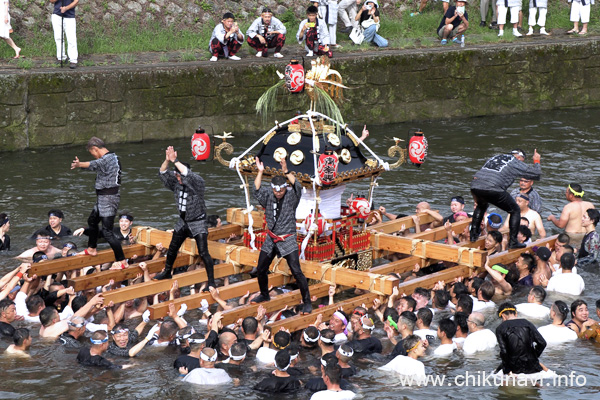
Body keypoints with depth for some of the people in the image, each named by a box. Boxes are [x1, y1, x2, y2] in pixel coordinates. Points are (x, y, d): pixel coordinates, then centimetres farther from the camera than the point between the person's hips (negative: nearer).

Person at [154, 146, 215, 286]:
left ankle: (211, 282, -6)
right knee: (172, 248, 17)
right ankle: (167, 272, 38)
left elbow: (188, 175, -41)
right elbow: (163, 174, -8)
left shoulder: (197, 181, -21)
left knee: (203, 253, -11)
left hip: (198, 223, -7)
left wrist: (175, 160, -40)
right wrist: (167, 160, -26)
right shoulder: (176, 183, -2)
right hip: (183, 221, 7)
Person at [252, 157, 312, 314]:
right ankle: (264, 295, 36)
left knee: (296, 271, -12)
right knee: (260, 269, 13)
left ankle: (307, 302, -5)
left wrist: (286, 172, -37)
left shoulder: (291, 197, -9)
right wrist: (260, 172, -22)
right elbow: (257, 190, -14)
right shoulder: (268, 197, 1)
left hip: (287, 241, -5)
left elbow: (298, 187, -27)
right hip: (271, 240, 5)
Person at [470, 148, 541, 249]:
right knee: (515, 211, 12)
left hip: (475, 185, 6)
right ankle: (513, 242, 7)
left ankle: (473, 234, 34)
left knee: (481, 206, 39)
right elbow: (536, 173, 18)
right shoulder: (516, 162, 16)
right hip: (493, 189, -6)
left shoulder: (495, 157, 34)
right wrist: (536, 161, 39)